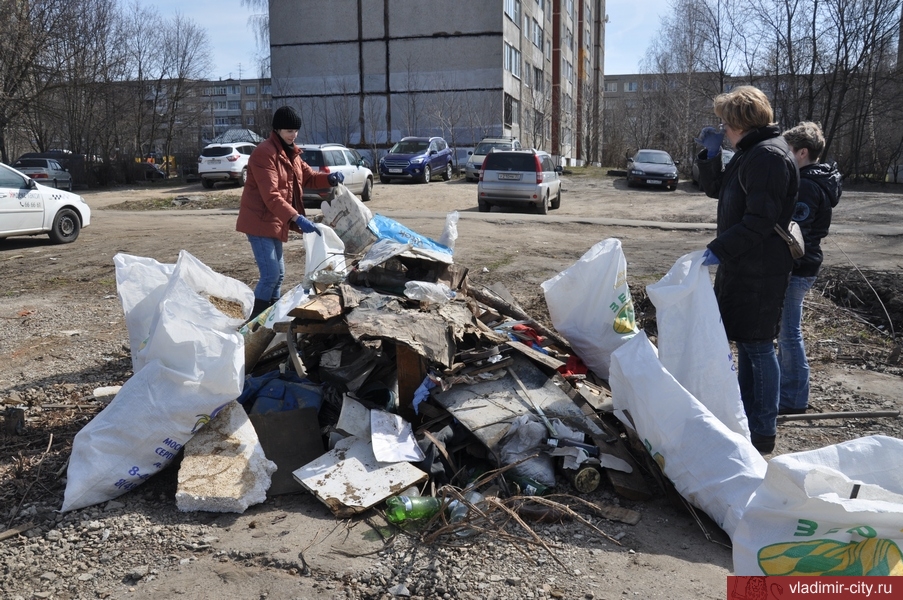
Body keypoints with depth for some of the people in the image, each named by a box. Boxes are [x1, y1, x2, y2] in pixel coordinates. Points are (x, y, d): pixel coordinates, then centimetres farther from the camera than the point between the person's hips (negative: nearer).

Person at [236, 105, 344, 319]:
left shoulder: (290, 153, 12)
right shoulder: (264, 153, -18)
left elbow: (308, 177, 15)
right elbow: (271, 196, -27)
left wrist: (329, 178, -6)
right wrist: (297, 218, -36)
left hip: (275, 222, 10)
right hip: (260, 221, -10)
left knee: (278, 274, 14)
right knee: (271, 274, -13)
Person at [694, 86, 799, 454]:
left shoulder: (769, 156, -17)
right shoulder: (749, 154, 16)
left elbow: (761, 220, -24)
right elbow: (714, 189, 25)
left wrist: (719, 249, -23)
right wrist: (711, 153, 12)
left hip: (759, 270, -10)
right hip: (741, 265, 10)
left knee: (757, 345, -3)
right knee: (745, 343, 16)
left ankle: (763, 432, 7)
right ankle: (746, 414, 28)